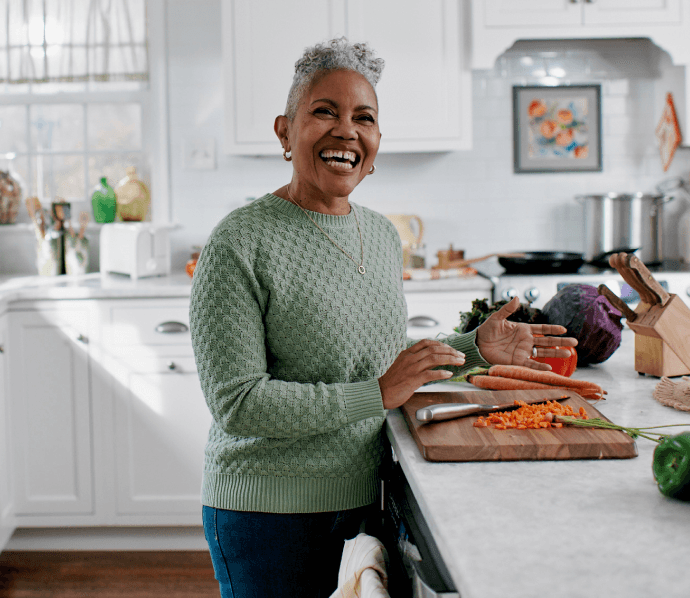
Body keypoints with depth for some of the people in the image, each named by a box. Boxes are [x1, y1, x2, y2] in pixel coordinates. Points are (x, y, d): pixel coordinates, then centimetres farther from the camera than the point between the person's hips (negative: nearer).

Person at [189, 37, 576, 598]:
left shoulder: (383, 234, 7)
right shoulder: (240, 244, -16)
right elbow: (237, 403, -21)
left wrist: (475, 348, 5)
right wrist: (376, 394, -24)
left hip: (367, 498, 6)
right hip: (270, 512, -6)